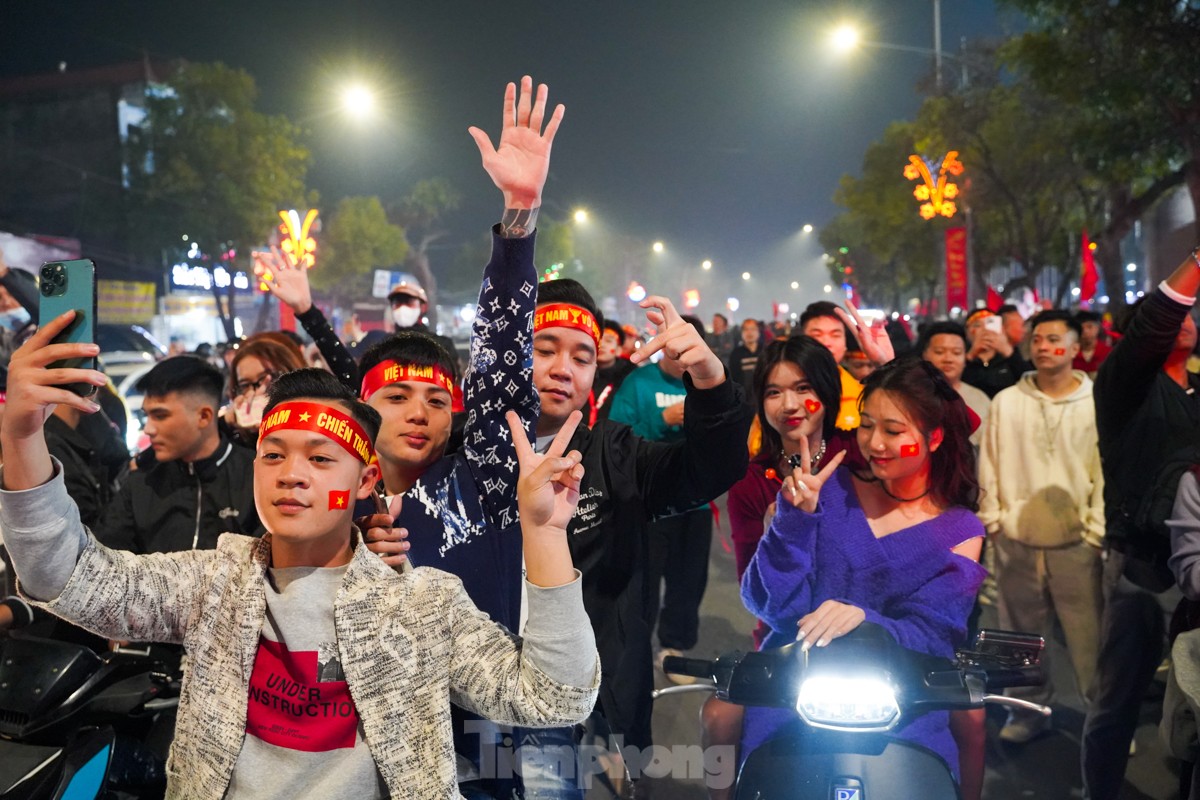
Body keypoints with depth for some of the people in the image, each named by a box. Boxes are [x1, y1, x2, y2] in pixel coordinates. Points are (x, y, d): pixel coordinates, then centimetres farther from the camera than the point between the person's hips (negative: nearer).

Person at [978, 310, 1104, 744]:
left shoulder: (1096, 403, -2)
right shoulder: (1006, 401, 4)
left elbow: (1107, 470, -2)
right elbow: (990, 465, 6)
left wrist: (1097, 531, -6)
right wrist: (992, 520, 2)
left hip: (1076, 541, -2)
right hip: (1016, 539, 2)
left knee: (1089, 638, 1)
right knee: (1023, 635, 13)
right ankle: (1028, 709, 28)